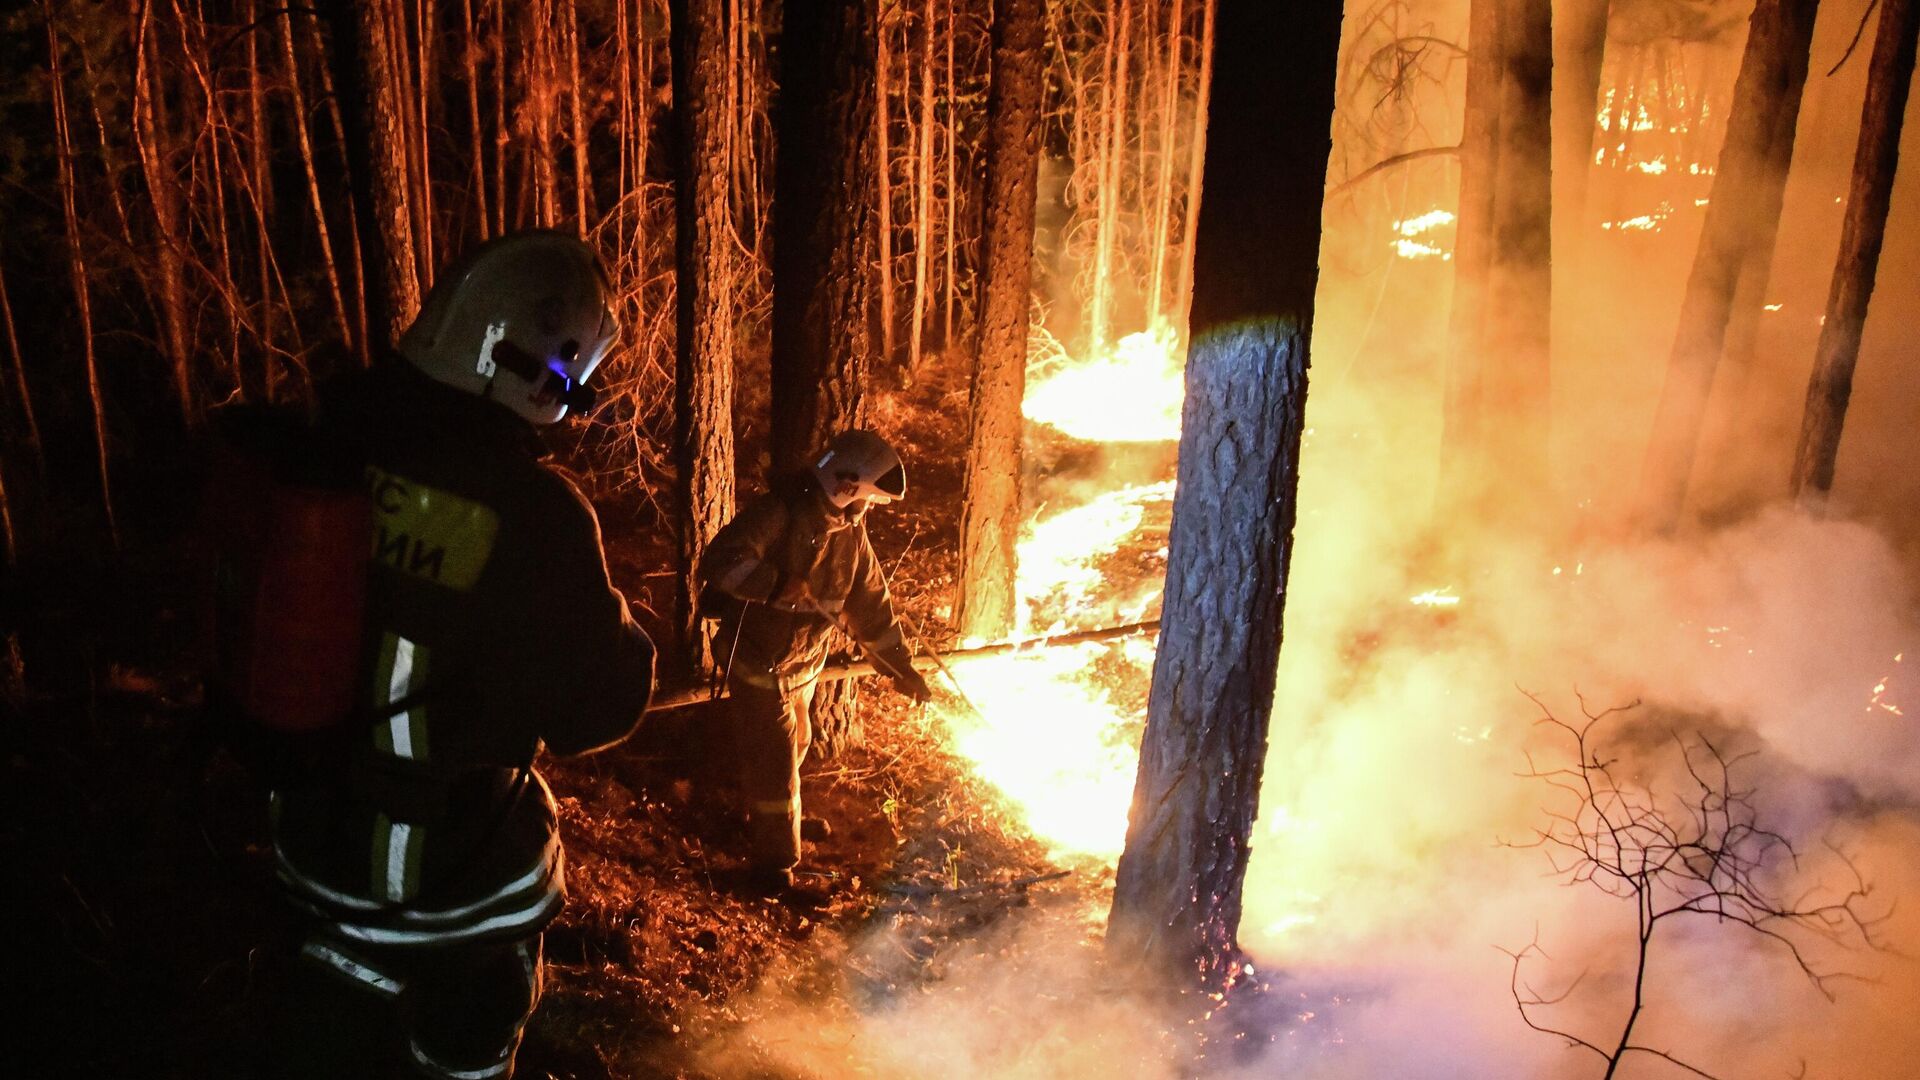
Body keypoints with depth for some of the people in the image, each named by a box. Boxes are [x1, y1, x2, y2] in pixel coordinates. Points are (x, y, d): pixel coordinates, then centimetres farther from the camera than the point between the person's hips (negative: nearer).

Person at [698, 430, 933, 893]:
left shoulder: (851, 530, 2)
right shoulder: (779, 513, -23)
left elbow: (869, 601, 8)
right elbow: (721, 560, -33)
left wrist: (900, 666, 5)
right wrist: (779, 584, -42)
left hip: (802, 664, 8)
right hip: (757, 660, -8)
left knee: (792, 748, 23)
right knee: (775, 762, -4)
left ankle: (766, 830, 47)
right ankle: (773, 868, 11)